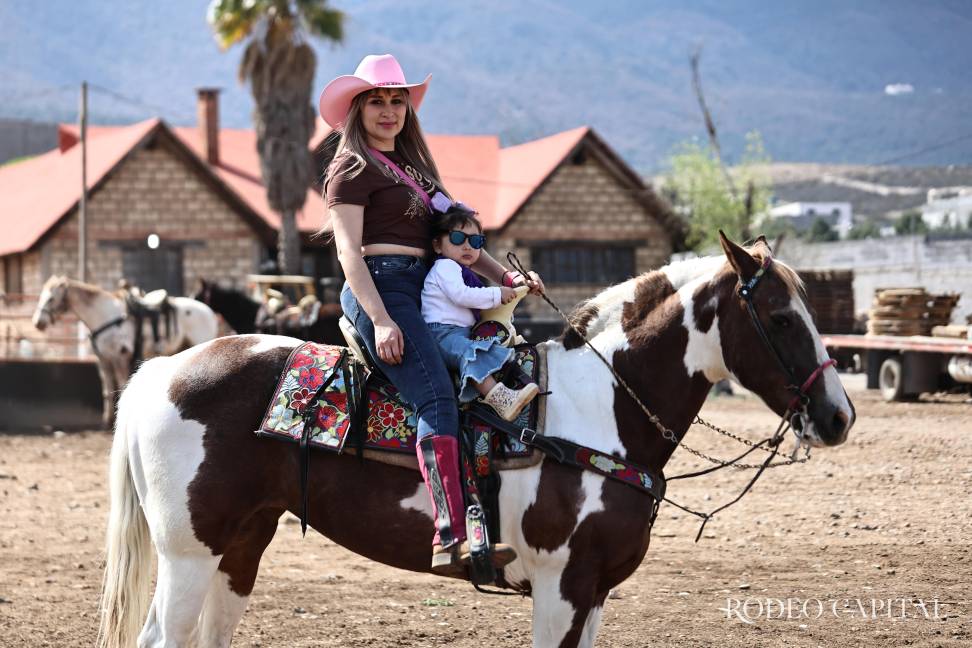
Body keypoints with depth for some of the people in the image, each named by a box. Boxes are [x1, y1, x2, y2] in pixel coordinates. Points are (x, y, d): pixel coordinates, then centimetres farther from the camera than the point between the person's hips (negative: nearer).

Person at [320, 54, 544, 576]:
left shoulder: (410, 166, 26)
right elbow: (349, 252, -10)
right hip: (380, 289, -9)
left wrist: (505, 276, 11)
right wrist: (380, 321, -21)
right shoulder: (353, 166, 0)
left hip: (421, 289, 9)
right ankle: (450, 539, -37)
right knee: (438, 399, -25)